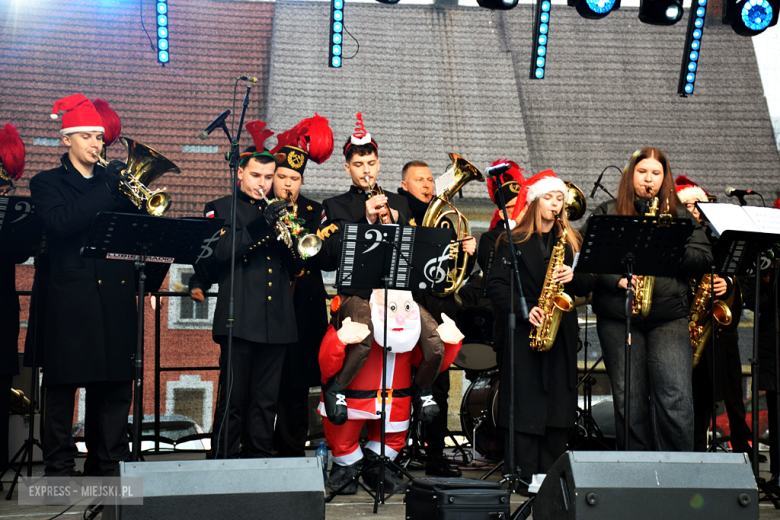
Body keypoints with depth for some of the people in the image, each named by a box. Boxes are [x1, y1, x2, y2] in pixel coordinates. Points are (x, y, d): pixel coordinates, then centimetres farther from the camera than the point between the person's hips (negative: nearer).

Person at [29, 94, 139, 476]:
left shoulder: (115, 180, 17)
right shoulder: (47, 183, 7)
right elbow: (59, 223, -14)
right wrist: (108, 191, -15)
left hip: (115, 299, 3)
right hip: (68, 298, -3)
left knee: (117, 387, 5)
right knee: (62, 387, 2)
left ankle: (114, 465, 15)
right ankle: (59, 467, 13)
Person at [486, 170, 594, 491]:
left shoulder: (571, 241, 15)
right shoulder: (514, 241, 2)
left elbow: (589, 284, 12)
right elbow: (496, 286, -5)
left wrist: (573, 277, -10)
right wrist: (524, 308, -18)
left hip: (561, 332, 4)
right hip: (523, 331, -4)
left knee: (559, 401, 3)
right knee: (525, 400, -6)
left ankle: (552, 474, 11)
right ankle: (525, 474, 0)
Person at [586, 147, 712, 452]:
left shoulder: (680, 216, 15)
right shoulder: (606, 214, 10)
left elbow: (704, 258, 6)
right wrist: (618, 280, -14)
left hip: (669, 317, 1)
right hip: (618, 318, 0)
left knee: (676, 398, -10)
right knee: (630, 401, 2)